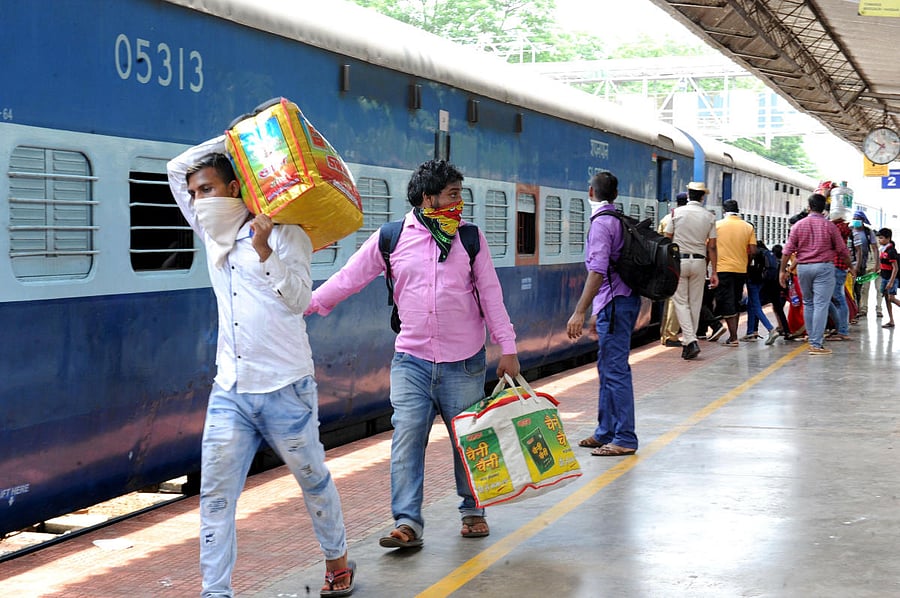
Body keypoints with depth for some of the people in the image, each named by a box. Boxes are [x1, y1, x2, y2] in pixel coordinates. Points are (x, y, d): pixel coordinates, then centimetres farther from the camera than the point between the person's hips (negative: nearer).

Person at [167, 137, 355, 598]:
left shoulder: (283, 234, -6)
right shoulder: (212, 234, 10)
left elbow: (299, 299, -16)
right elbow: (177, 167, 17)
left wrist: (263, 249, -26)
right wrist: (233, 139, 10)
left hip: (284, 388, -5)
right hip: (230, 391, 5)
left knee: (313, 480, 13)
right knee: (215, 493, -3)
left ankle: (337, 560, 33)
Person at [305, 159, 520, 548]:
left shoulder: (471, 237, 4)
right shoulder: (391, 239, 1)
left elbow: (490, 293, 4)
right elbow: (349, 278, 3)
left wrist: (507, 347, 0)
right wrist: (308, 304, -6)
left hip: (464, 361, 1)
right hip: (412, 359, 0)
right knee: (407, 437, -8)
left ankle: (473, 511, 26)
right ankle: (408, 523, -5)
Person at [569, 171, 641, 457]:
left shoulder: (601, 222, -14)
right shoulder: (622, 220, 14)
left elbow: (598, 271, -22)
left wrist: (579, 312, -24)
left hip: (614, 302, -10)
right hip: (626, 298, 10)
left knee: (615, 370, -7)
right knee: (607, 368, 16)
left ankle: (625, 439, -4)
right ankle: (606, 433, 24)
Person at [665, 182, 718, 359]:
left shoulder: (678, 212, -2)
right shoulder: (709, 217, 2)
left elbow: (667, 239, -1)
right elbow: (711, 247, 2)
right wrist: (713, 272, 7)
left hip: (679, 260, -2)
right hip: (699, 262, 2)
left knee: (681, 302, 1)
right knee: (695, 303, 9)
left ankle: (690, 340, -15)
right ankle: (689, 344, 12)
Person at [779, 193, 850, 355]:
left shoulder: (798, 225, 3)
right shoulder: (829, 226, -3)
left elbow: (788, 250, 1)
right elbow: (842, 249, 3)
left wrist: (783, 270, 9)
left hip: (803, 268, 3)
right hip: (824, 267, -3)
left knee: (808, 304, 16)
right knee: (821, 305, -5)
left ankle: (812, 340, 20)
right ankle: (817, 344, -10)